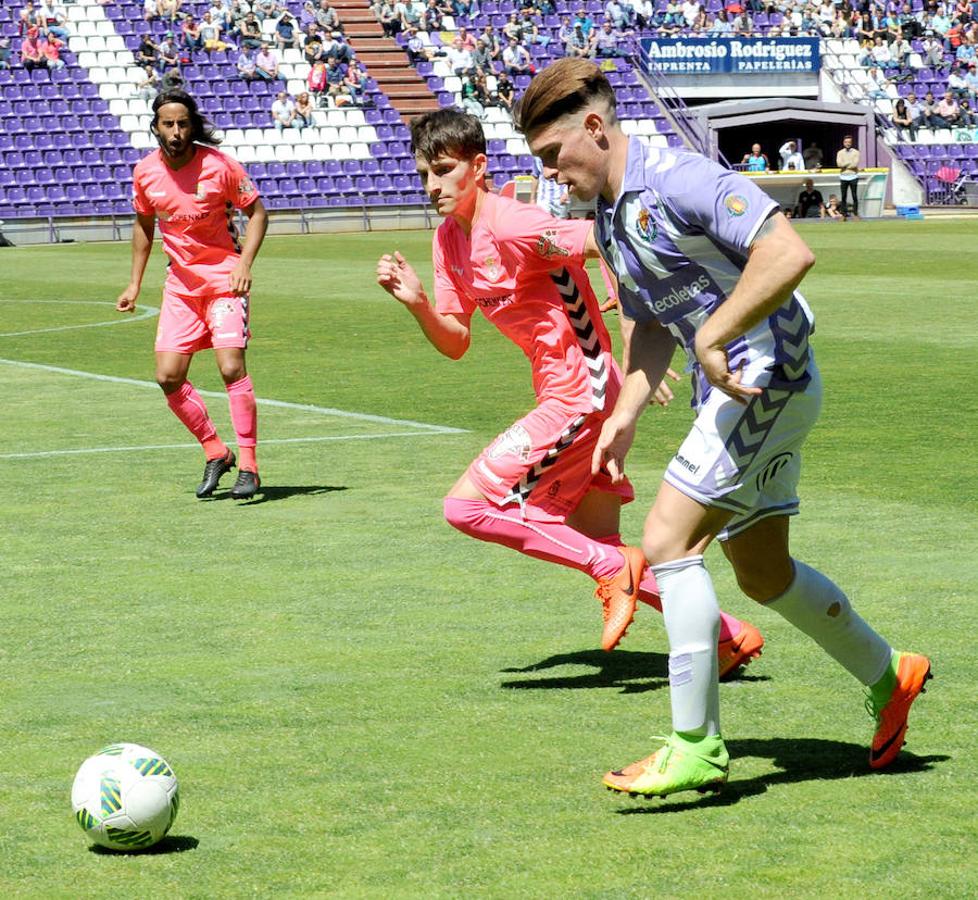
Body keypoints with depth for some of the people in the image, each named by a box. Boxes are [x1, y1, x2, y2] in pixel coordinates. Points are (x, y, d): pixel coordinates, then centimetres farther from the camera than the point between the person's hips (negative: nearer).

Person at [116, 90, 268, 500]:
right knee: (168, 377, -3)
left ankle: (248, 466, -8)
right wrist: (134, 284, 13)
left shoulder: (218, 165, -13)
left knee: (232, 368, -17)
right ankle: (216, 452, 16)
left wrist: (244, 262, -18)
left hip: (224, 279, -5)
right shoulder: (145, 172, 0)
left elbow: (257, 211, -4)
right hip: (180, 284, 5)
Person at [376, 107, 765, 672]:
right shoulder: (449, 241, 9)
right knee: (597, 542, 13)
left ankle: (612, 568, -4)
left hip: (579, 396, -10)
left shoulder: (512, 225, -19)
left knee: (467, 505, -11)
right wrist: (416, 302, -6)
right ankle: (731, 635, 20)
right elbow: (456, 343, 12)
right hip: (566, 397, 10)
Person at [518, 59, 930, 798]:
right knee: (761, 571, 19)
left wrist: (713, 336, -26)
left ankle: (697, 747, -12)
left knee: (667, 542, -16)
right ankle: (888, 677, 39)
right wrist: (625, 414, 9)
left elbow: (790, 252, -29)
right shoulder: (609, 217, 11)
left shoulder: (679, 180, -19)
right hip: (730, 387, 10)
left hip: (769, 375, -10)